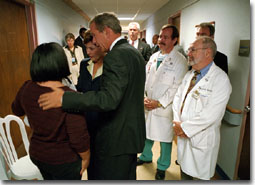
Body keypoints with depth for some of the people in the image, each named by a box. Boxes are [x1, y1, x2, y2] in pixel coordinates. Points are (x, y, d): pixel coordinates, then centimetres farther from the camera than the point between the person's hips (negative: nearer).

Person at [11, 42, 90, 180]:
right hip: (64, 161, -5)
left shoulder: (26, 89, -12)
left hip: (36, 155, 6)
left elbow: (17, 111, 10)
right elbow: (79, 139, -26)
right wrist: (85, 158, -9)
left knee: (49, 179, 31)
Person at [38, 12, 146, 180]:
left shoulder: (116, 56, -22)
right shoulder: (135, 52, 10)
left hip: (116, 138, -10)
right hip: (134, 132, 10)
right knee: (128, 177, 26)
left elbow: (109, 99, -33)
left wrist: (64, 98, -29)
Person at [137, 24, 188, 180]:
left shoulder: (180, 61, -10)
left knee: (165, 138, 10)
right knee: (146, 132, 20)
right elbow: (146, 79, 10)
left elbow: (177, 87, -15)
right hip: (147, 105, 6)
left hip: (165, 108, -5)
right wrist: (144, 97, -4)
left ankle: (162, 166, 34)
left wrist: (159, 103, -17)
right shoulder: (154, 57, 9)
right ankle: (146, 156, 47)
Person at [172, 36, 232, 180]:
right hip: (183, 135, 6)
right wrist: (177, 123, -7)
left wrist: (185, 127, -18)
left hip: (202, 139, -6)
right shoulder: (189, 75, 7)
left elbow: (211, 114, -24)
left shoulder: (220, 79, -17)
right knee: (184, 171, 24)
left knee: (201, 175, 13)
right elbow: (178, 98, 7)